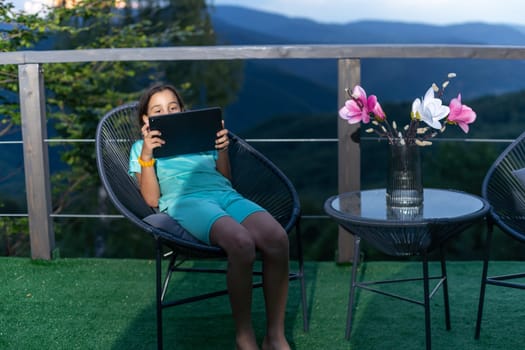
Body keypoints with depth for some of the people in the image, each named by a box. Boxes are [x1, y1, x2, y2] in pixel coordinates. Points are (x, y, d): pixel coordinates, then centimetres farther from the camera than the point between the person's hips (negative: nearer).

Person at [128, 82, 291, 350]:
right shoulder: (141, 147, 23)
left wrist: (222, 149, 6)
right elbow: (152, 199, 8)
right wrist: (146, 154, -3)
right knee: (241, 243, -38)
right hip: (186, 200, -4)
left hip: (225, 194, 4)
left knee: (277, 238, -30)